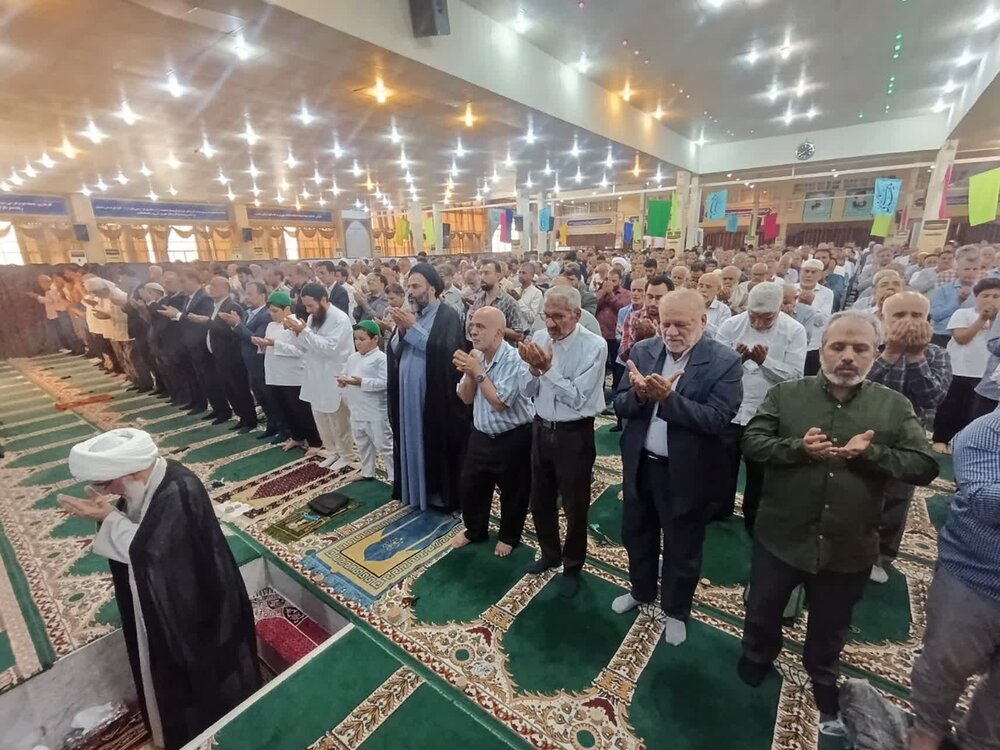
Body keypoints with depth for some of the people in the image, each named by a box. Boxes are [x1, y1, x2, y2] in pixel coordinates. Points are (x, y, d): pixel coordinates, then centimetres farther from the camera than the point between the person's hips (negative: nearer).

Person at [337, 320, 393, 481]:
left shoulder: (381, 358, -14)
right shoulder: (352, 358, 9)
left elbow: (384, 383, -22)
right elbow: (345, 374, 15)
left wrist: (362, 382, -25)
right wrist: (342, 381, -8)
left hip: (376, 413, -8)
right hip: (357, 412, 8)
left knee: (384, 445, 1)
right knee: (362, 444, 21)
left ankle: (395, 476, 13)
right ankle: (367, 473, 37)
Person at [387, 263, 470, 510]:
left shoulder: (448, 316, -7)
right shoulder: (408, 314, 12)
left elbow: (445, 350, -22)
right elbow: (393, 351, 7)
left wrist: (413, 328, -21)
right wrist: (401, 330, -12)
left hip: (435, 396, -6)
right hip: (407, 394, 6)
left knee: (437, 444, 3)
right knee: (412, 442, 13)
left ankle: (442, 493, 19)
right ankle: (415, 489, 29)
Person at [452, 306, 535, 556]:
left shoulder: (514, 360, -21)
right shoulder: (475, 356, -1)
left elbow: (499, 403, -24)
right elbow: (466, 398, 2)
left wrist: (479, 372, -22)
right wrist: (469, 373, -15)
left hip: (513, 438, -6)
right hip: (481, 435, 6)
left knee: (512, 491, 12)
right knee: (470, 485, 18)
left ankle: (508, 536, 37)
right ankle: (475, 530, 43)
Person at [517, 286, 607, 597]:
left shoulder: (594, 345, -17)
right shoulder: (540, 338, -2)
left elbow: (578, 398, -21)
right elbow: (526, 391, 0)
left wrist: (548, 368, -28)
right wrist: (533, 368, -19)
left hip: (574, 434, -5)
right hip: (541, 429, 5)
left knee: (574, 505, 13)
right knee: (540, 500, 21)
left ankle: (572, 565, 39)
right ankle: (550, 552, 48)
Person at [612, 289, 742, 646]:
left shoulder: (724, 361, -14)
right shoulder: (642, 351, -4)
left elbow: (717, 419, -23)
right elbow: (620, 405, -5)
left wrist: (668, 397, -34)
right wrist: (639, 393, -26)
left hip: (685, 472, -3)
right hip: (639, 464, 4)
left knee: (681, 546, 17)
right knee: (637, 533, 23)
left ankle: (676, 610, 43)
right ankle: (641, 590, 51)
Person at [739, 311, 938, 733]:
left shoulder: (896, 407, -3)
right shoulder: (785, 394, -7)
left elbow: (925, 466, -6)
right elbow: (751, 442, -11)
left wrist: (872, 454, -22)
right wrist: (798, 447, -26)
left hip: (848, 547, 1)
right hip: (781, 536, 0)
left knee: (830, 627, 24)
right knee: (763, 609, 20)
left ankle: (823, 681, 52)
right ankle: (757, 657, 50)